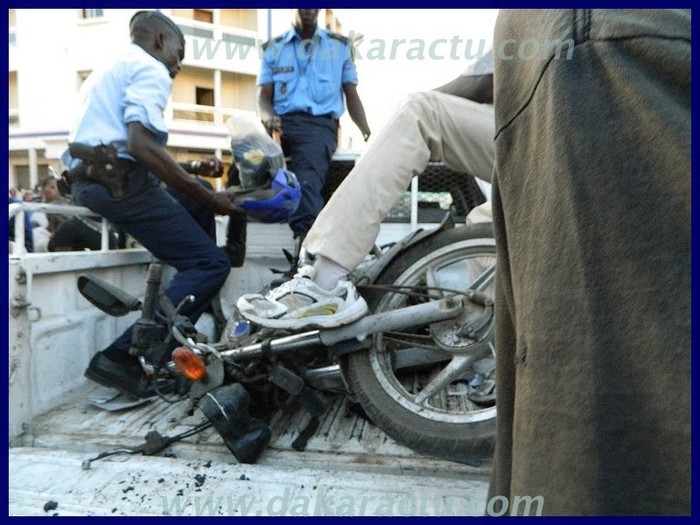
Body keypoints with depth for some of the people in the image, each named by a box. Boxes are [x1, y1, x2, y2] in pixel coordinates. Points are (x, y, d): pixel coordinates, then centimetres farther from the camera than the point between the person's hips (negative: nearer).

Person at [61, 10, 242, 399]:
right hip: (121, 180, -10)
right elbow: (141, 144, -20)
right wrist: (209, 198, -17)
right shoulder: (150, 69, -3)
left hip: (86, 180, 10)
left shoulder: (107, 71, 29)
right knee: (211, 263, -11)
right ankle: (122, 356, -16)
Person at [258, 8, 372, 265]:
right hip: (281, 123, 2)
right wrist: (268, 116, -12)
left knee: (306, 181, -33)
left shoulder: (340, 46, 20)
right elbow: (264, 96, 13)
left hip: (319, 123, -1)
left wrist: (367, 133, 1)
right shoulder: (273, 47, 21)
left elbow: (351, 95, 18)